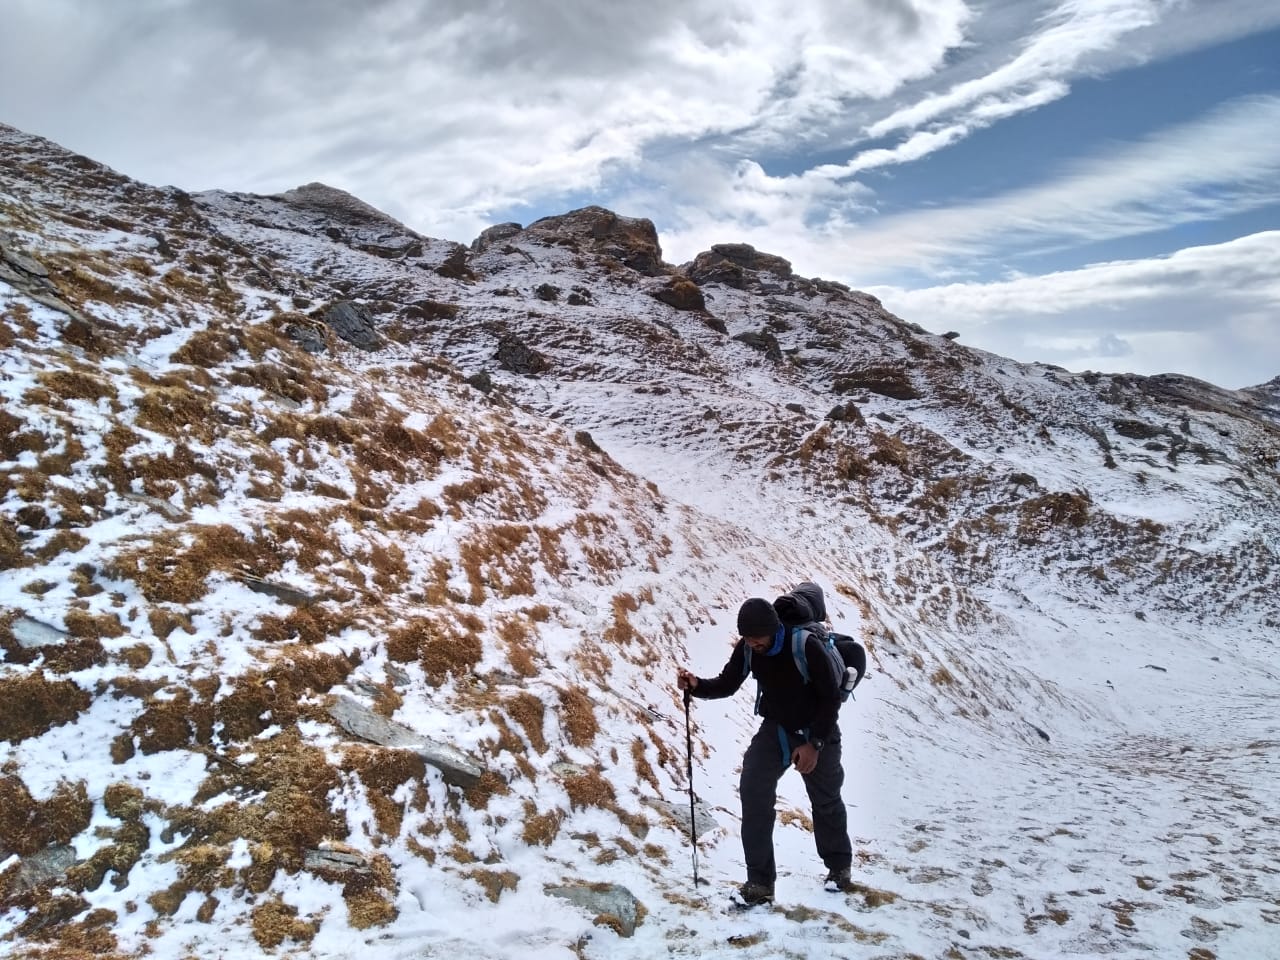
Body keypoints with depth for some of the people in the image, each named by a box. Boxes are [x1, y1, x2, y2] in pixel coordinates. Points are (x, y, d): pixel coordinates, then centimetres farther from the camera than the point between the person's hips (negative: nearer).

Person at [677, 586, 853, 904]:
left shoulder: (806, 644, -31)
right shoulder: (747, 648, -16)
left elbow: (831, 697, -22)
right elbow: (727, 684, -5)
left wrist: (814, 743, -21)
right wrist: (697, 686, -26)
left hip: (817, 733, -4)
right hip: (775, 730, 4)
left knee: (826, 801, 14)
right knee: (752, 792, -12)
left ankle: (839, 866, 41)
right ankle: (760, 881, -4)